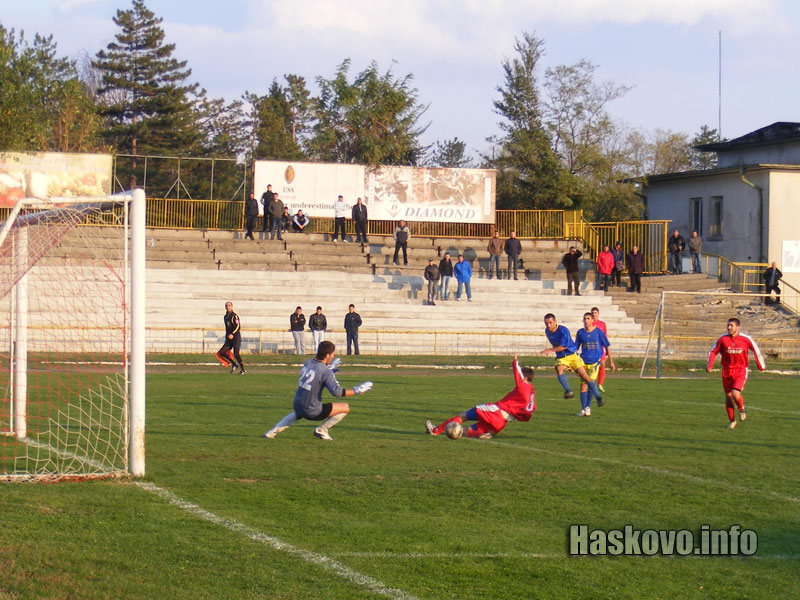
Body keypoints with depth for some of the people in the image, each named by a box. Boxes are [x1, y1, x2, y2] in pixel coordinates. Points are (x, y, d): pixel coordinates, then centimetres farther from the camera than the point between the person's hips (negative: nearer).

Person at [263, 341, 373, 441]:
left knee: (297, 414, 45)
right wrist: (356, 391, -14)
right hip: (312, 412, -7)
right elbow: (337, 392, -24)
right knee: (346, 408, 2)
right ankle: (321, 430, 8)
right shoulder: (326, 371, -19)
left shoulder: (307, 363, 2)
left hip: (297, 407, 7)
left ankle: (273, 431, 32)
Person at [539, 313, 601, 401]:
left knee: (584, 376, -10)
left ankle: (598, 397, -1)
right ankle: (568, 391, -37)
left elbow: (563, 346, -18)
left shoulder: (563, 330, -17)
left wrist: (550, 350, -20)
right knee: (559, 369, -31)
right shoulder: (547, 331, 4)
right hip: (561, 358, 4)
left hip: (572, 355, -4)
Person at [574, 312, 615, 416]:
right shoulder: (580, 333, 6)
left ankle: (588, 407, -9)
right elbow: (575, 348, 13)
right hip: (584, 362, 2)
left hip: (595, 361, -2)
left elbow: (607, 347, 7)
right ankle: (583, 409, 9)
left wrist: (611, 362, 7)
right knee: (583, 385, -1)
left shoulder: (598, 332, 1)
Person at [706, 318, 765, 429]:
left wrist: (761, 365, 12)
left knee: (735, 394, -20)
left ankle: (742, 408, 14)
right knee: (728, 397, 6)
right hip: (727, 371, 2)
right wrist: (709, 365, -10)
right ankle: (731, 420, 26)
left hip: (740, 371, -2)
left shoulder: (745, 339, -8)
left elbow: (756, 350, 7)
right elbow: (713, 352, 3)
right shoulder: (722, 339, -6)